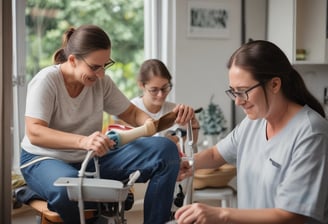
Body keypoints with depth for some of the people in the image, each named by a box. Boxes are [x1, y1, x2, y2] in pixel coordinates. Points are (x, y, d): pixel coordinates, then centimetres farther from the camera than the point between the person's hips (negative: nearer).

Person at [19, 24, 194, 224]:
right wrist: (82, 141, -44)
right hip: (46, 160, -5)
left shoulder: (102, 82, -1)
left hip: (92, 159, 5)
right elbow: (33, 133, -27)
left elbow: (132, 114, 6)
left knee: (165, 149, -14)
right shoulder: (46, 81, -16)